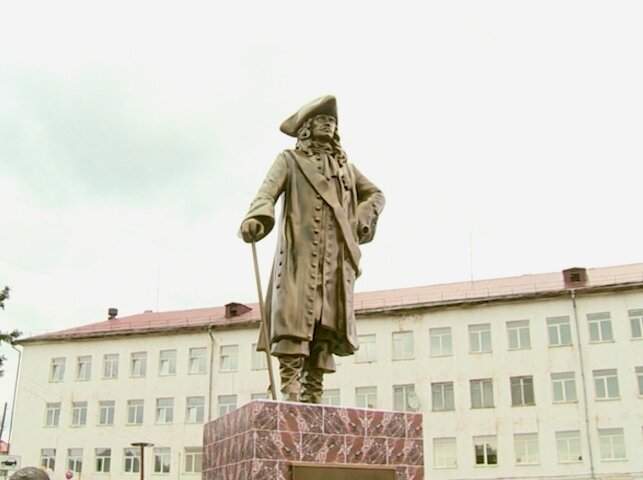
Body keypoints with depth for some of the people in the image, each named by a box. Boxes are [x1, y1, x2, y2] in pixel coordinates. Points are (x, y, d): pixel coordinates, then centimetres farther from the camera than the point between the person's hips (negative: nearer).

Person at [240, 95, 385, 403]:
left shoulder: (345, 166, 29)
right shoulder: (289, 160, 16)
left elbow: (375, 195, 35)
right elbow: (267, 192, -2)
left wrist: (361, 220, 12)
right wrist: (256, 218, -26)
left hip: (337, 254, 4)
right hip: (300, 249, -4)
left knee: (326, 320, -5)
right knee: (294, 317, -17)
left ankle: (313, 395, -7)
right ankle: (290, 393, -23)